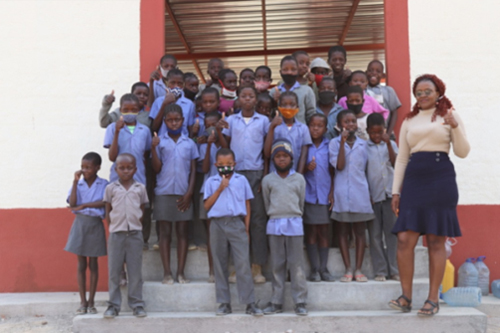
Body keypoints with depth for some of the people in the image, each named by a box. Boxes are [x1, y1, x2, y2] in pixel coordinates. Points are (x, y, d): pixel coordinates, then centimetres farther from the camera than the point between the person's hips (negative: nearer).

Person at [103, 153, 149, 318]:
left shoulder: (140, 188, 6)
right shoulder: (111, 188, 4)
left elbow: (142, 210, 10)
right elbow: (108, 211, 7)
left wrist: (137, 225, 0)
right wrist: (113, 227, 0)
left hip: (135, 234, 0)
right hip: (116, 234, 0)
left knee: (135, 271, 3)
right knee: (114, 271, 3)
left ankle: (137, 304, 10)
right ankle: (113, 305, 11)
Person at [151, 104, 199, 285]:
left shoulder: (190, 143, 7)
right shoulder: (160, 142, 3)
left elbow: (193, 170, 6)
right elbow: (157, 168, -3)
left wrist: (189, 193, -3)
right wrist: (153, 148, -15)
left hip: (183, 194, 1)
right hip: (164, 193, -1)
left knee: (182, 232, 4)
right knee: (165, 232, 2)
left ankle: (181, 272, 10)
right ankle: (167, 272, 6)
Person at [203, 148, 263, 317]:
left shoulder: (242, 180, 9)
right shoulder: (211, 182, 9)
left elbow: (247, 205, 9)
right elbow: (207, 205, 0)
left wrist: (247, 228, 3)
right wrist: (220, 189, -6)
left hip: (237, 224, -1)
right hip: (218, 225, 1)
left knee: (243, 263, -7)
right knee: (220, 265, 4)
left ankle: (250, 303, -4)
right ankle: (224, 303, 12)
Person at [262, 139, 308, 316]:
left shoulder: (299, 178, 6)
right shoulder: (267, 180, 6)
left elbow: (301, 202, 11)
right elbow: (267, 203, 14)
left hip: (294, 224, -1)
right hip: (274, 224, 1)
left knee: (296, 264, -1)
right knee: (277, 264, 5)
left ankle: (300, 302, 4)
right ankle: (276, 302, 11)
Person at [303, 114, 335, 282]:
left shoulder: (329, 146, 5)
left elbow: (332, 172, 7)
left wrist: (332, 194, 1)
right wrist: (306, 168, -15)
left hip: (325, 195, 1)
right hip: (308, 194, -1)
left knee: (324, 231, 5)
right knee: (311, 232, 2)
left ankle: (323, 268, 11)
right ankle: (314, 269, 7)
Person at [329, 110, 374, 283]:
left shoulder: (362, 144, 8)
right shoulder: (334, 143, 1)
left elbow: (366, 168, 12)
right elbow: (339, 166, -11)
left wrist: (369, 194, 6)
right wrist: (343, 142, -13)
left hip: (360, 192, 2)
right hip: (342, 193, -2)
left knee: (360, 231, 4)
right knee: (343, 231, 4)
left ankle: (358, 269, 10)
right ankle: (348, 269, 10)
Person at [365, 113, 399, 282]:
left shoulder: (391, 144, 9)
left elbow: (396, 163, -5)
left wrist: (388, 143, -12)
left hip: (390, 194, 1)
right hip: (372, 196, -1)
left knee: (392, 233, 3)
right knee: (375, 235, 2)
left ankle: (394, 270, 9)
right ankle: (380, 271, 8)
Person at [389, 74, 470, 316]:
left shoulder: (449, 115, 8)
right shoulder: (409, 121, 16)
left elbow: (462, 152, 2)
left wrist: (455, 127, -13)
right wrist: (396, 191, 11)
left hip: (441, 180, -3)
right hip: (413, 180, 3)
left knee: (436, 241, 0)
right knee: (404, 239, -5)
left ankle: (433, 299, 8)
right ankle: (406, 297, 5)